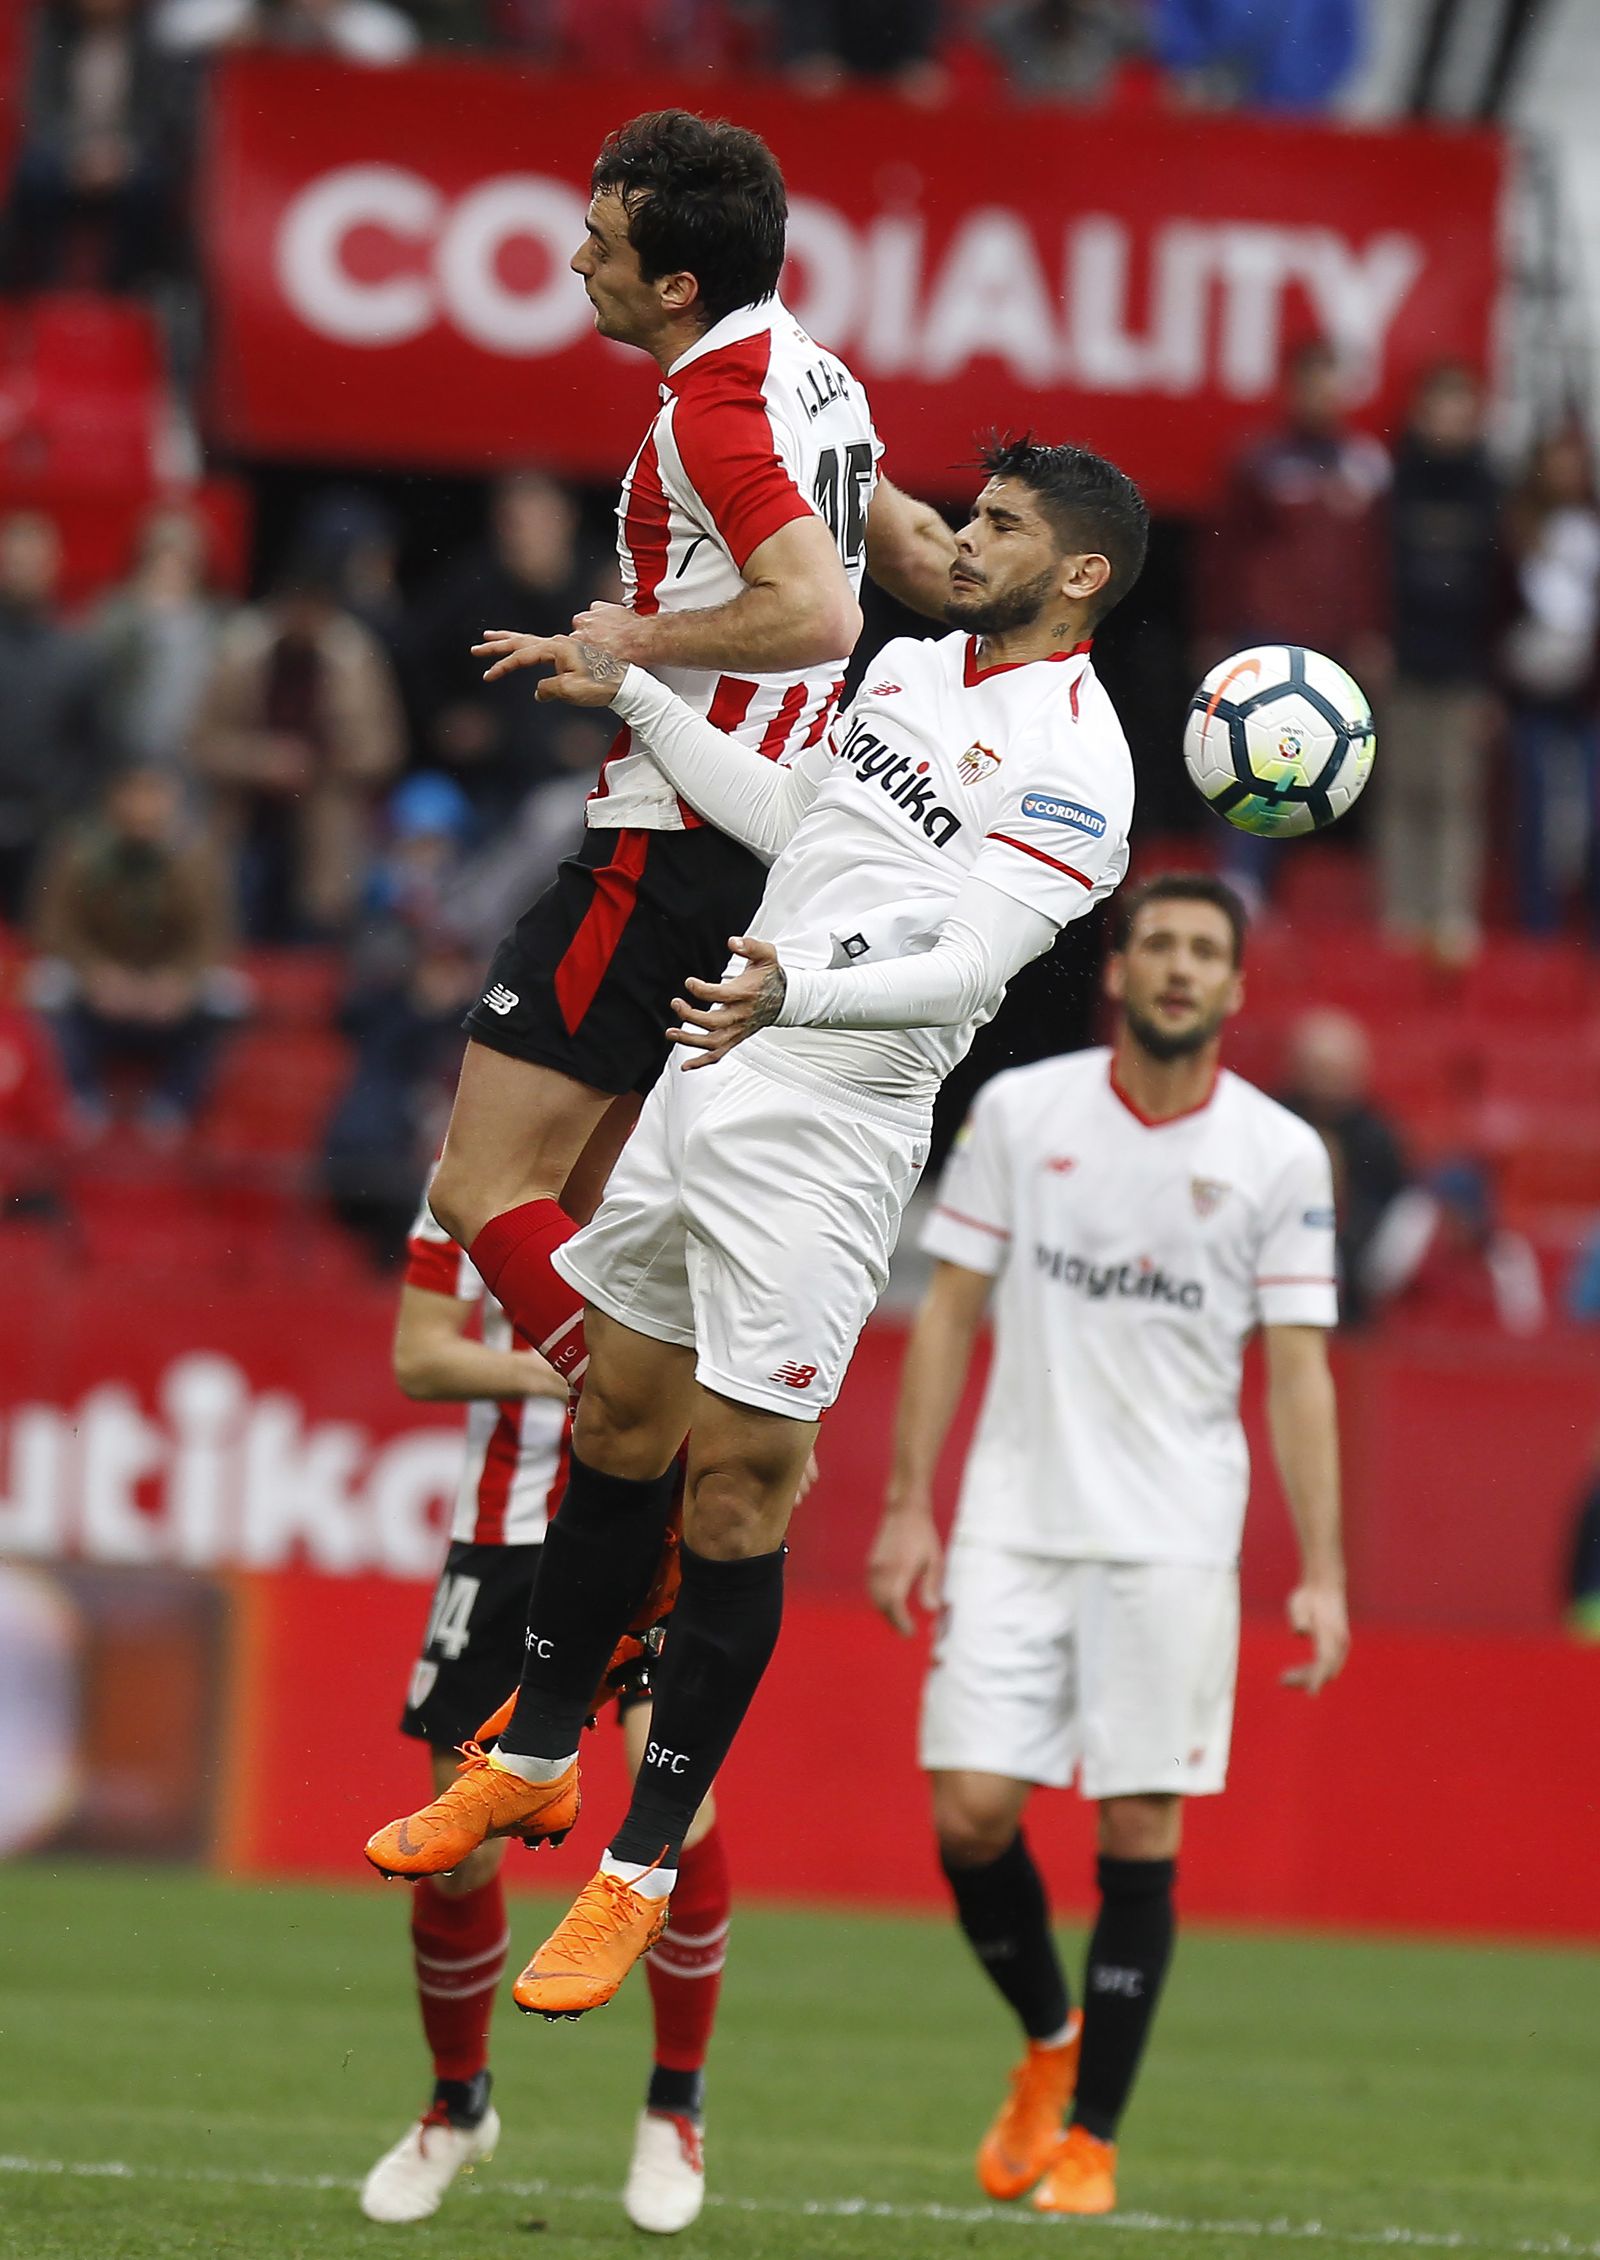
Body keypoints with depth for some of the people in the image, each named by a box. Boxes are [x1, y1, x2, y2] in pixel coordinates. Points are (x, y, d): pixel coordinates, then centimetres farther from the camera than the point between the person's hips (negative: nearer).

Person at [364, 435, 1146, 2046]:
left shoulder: (1072, 760, -13)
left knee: (734, 1495, -6)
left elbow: (973, 961, -24)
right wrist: (630, 697, 28)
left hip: (825, 1141, -8)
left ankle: (644, 1868, 3)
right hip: (709, 1082, 8)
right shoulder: (909, 666, 14)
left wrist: (801, 998, -39)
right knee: (620, 1424, 16)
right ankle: (533, 1762, 32)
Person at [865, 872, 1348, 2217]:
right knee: (972, 1813, -6)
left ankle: (1091, 2135, 8)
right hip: (1012, 1524, 1)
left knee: (1142, 1835, -4)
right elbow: (951, 1311, 7)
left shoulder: (1280, 1156, 0)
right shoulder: (1019, 1112, 3)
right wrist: (908, 1507, 2)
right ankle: (1049, 2041, 22)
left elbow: (1298, 1371, 0)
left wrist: (1322, 1575, -6)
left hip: (1174, 1542, -1)